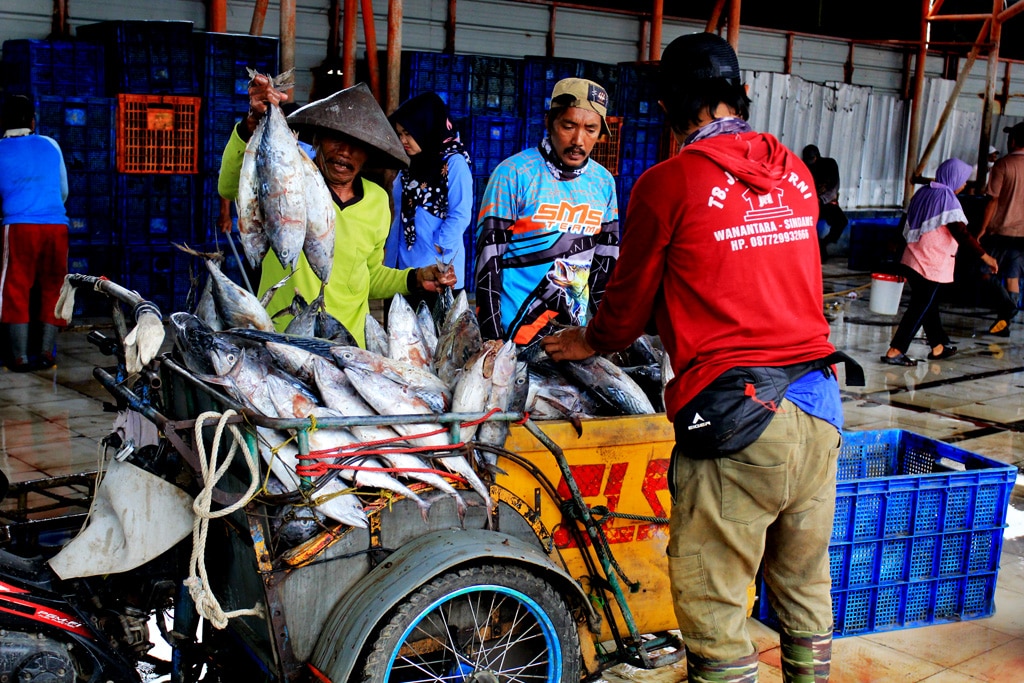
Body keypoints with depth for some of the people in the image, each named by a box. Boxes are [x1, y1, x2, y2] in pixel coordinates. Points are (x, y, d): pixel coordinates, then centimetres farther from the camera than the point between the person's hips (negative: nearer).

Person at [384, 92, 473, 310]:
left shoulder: (454, 163, -7)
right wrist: (389, 251, 14)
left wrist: (436, 251, -16)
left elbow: (460, 215, -12)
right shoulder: (410, 164, 16)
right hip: (402, 268, 7)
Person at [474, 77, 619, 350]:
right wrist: (492, 338, -12)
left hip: (575, 331, 5)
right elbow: (488, 259, -9)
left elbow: (606, 263, 12)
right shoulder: (514, 174, -10)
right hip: (514, 332, -4)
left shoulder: (604, 182, 5)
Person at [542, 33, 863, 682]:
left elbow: (630, 303, 4)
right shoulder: (795, 172, 10)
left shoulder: (668, 183, -6)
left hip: (735, 416, -6)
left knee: (714, 608, 5)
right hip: (820, 407, 7)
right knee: (807, 590, 22)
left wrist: (587, 342, 27)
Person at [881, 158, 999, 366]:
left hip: (913, 260, 9)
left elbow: (908, 227, 17)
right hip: (931, 265, -9)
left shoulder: (923, 193, 10)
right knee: (920, 308, -4)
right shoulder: (947, 198, -14)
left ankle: (939, 346, 32)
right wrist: (985, 256, -18)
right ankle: (894, 352, -7)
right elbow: (961, 234, -21)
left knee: (928, 304, 19)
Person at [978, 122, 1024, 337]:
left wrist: (982, 229, -5)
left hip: (1001, 230, -5)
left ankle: (1006, 304, -13)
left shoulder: (1003, 165, -9)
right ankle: (1004, 323, 11)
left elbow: (993, 200, -10)